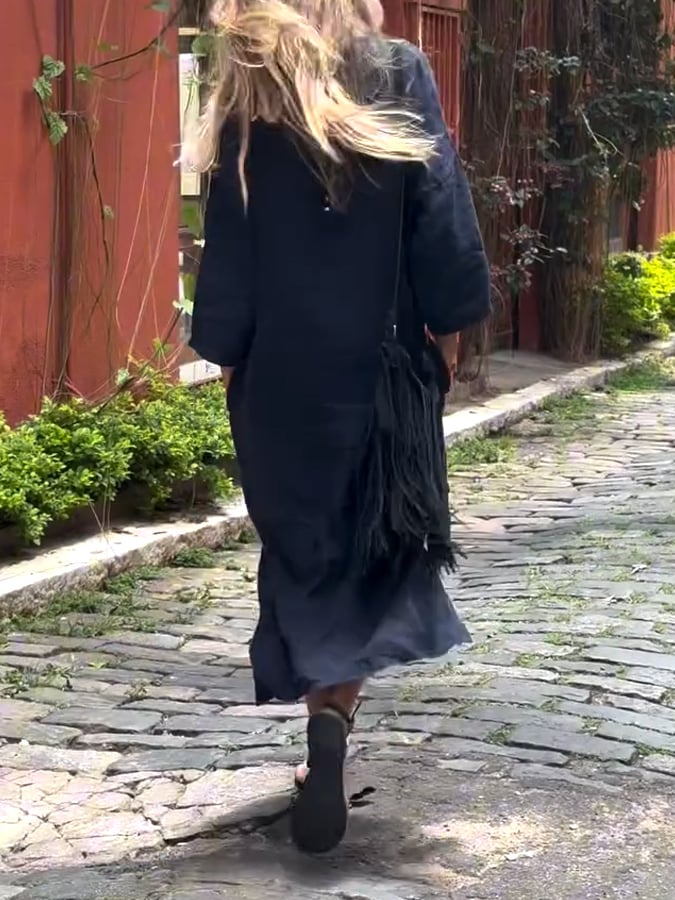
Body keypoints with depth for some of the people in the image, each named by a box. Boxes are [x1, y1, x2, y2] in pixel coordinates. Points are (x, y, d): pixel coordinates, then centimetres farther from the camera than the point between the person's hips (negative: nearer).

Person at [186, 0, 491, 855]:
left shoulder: (249, 97, 0)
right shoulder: (402, 74, -4)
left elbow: (229, 247, -1)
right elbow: (442, 214, -8)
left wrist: (227, 356, 5)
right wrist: (448, 325, 1)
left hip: (283, 372, 1)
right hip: (385, 361, -1)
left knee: (303, 553, 12)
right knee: (373, 550, 9)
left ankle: (327, 740, 12)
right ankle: (330, 721, -9)